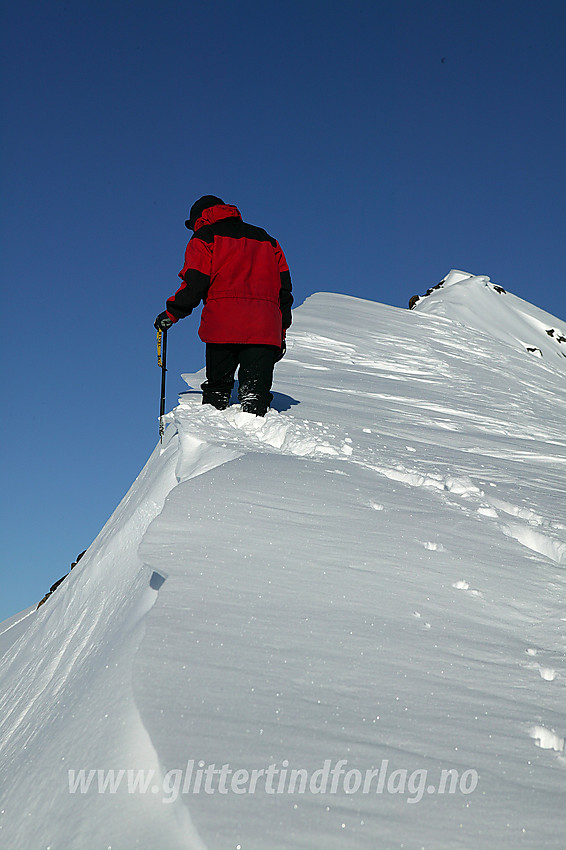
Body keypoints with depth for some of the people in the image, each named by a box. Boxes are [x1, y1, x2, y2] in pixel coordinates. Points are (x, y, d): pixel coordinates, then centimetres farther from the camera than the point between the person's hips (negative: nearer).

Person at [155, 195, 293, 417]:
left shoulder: (204, 237, 12)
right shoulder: (266, 239, 27)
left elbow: (195, 282, -2)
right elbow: (284, 287, 22)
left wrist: (172, 313, 9)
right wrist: (281, 333, 24)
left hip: (223, 325, -3)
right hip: (264, 328, 3)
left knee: (218, 385, 9)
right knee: (256, 389, 1)